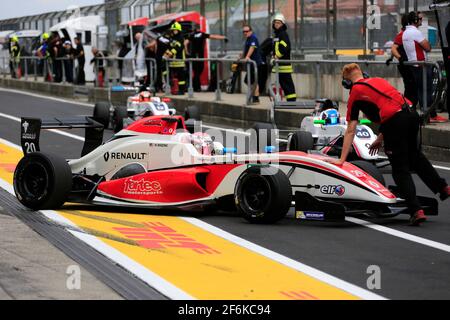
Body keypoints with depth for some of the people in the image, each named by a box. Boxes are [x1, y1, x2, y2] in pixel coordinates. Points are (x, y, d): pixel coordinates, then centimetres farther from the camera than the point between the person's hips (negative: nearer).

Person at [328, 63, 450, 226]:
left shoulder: (355, 93, 10)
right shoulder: (378, 81, 26)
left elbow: (350, 131, 8)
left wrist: (341, 160, 11)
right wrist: (380, 138, 38)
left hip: (394, 121, -6)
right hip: (411, 113, 6)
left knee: (400, 169, 7)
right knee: (414, 154, 32)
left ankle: (416, 210, -4)